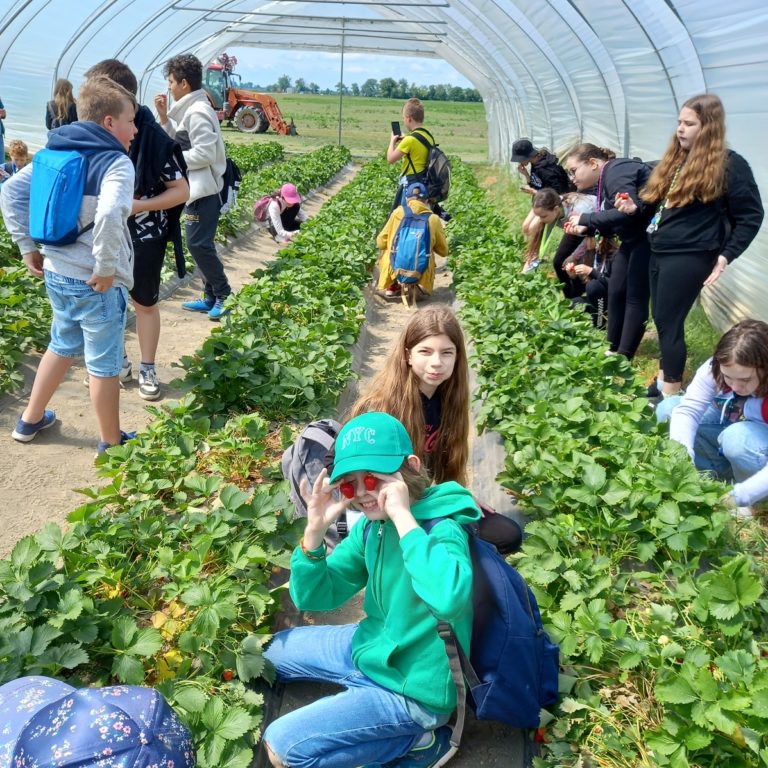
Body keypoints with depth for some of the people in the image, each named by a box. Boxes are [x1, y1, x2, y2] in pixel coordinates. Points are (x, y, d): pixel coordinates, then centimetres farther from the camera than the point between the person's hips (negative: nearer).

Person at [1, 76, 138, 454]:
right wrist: (106, 269, -23)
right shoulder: (117, 163, -16)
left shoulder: (56, 153, 7)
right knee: (103, 364, 7)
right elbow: (109, 217, -35)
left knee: (63, 345, 27)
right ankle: (111, 443, 23)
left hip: (56, 273, 8)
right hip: (95, 282, -7)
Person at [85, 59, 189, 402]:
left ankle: (147, 369, 26)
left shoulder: (153, 137, -17)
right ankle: (118, 361, 32)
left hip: (144, 238, -4)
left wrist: (141, 205, -23)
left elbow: (181, 191, -12)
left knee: (145, 303, 11)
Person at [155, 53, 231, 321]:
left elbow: (204, 154, -22)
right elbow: (179, 141, 19)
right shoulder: (189, 109, 14)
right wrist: (164, 116, 8)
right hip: (195, 188, 10)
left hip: (203, 190, -10)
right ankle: (211, 297, 19)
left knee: (198, 244, -7)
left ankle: (224, 296, 2)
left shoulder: (197, 111, -16)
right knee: (199, 244, 12)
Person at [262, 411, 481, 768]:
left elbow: (449, 599, -51)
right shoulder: (371, 525, -6)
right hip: (372, 647, 8)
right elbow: (312, 597, -2)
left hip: (411, 685, -8)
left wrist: (402, 515, -42)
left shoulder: (443, 529, -28)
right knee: (276, 650, 24)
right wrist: (314, 530, -20)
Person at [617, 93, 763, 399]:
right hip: (659, 253, 8)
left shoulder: (729, 165, -9)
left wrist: (726, 255, -14)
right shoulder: (675, 159, 13)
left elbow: (750, 217, -7)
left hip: (689, 258, -8)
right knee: (663, 319, 14)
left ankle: (671, 394, 6)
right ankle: (664, 377, 29)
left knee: (668, 322, -5)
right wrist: (636, 207, 4)